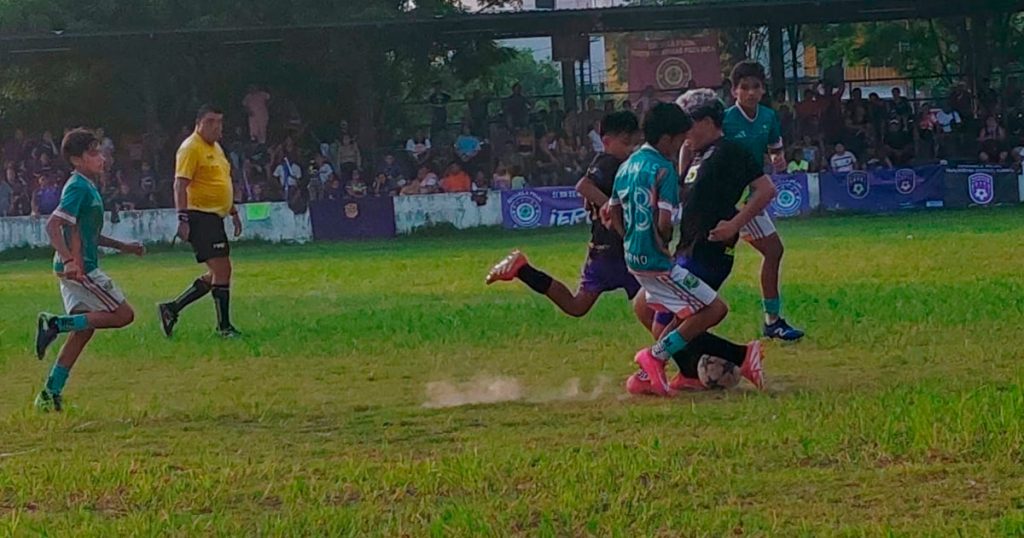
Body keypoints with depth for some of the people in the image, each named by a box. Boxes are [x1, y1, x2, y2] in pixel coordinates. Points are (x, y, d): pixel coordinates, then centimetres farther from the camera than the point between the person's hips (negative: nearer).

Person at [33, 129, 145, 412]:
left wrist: (123, 246, 29)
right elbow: (53, 225, -24)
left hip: (78, 268, 10)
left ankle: (51, 395, 10)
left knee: (83, 329, 11)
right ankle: (56, 324, -10)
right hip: (79, 269, -10)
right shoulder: (79, 187, -14)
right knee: (123, 314, -7)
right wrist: (69, 260, -34)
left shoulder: (88, 187, 17)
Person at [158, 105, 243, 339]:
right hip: (200, 216, -10)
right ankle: (224, 327, -4)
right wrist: (183, 218, -24)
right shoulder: (191, 148, -11)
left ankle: (172, 309, 16)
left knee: (216, 274, 10)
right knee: (221, 269, -11)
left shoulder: (216, 148, 18)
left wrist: (234, 212, 28)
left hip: (214, 217, 10)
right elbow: (180, 185, -17)